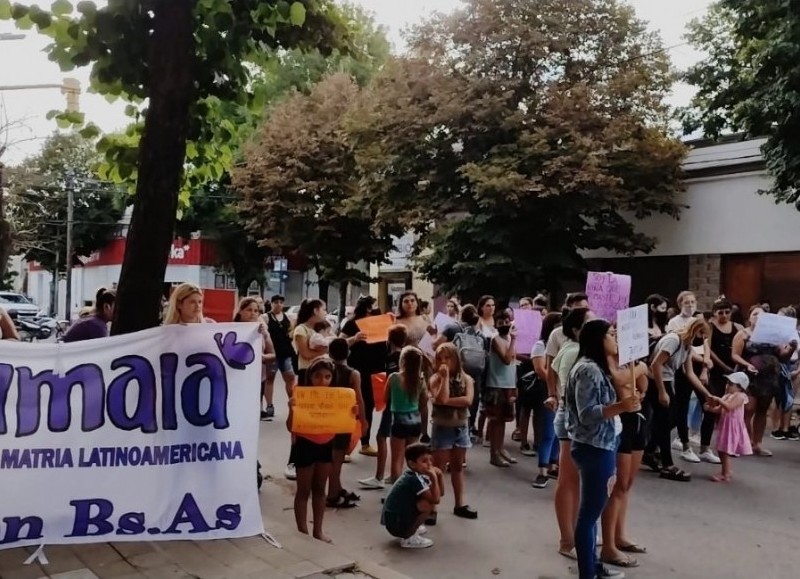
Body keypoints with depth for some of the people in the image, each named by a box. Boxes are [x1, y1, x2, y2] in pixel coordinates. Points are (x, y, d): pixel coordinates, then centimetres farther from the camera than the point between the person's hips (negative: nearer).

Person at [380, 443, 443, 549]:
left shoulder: (418, 475, 6)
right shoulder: (414, 479, -22)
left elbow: (439, 494, 8)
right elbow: (436, 499, -24)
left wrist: (439, 475, -5)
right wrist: (434, 478, -23)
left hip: (398, 518, 10)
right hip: (396, 523, -9)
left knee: (429, 497, 13)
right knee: (429, 503, -20)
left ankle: (411, 529, 18)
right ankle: (409, 538, -8)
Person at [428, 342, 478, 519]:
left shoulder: (466, 379, -1)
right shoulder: (436, 379, -8)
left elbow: (468, 400, -16)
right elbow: (441, 399, -24)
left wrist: (447, 401, -19)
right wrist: (445, 377, -21)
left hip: (461, 428, 3)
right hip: (442, 428, -3)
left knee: (458, 467, 14)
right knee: (438, 468, 1)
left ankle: (460, 504, 22)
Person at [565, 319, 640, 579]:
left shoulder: (597, 368, 14)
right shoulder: (588, 369, -18)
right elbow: (586, 414, -24)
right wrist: (620, 407, -32)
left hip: (601, 447, 10)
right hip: (594, 449, -10)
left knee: (591, 511, 18)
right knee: (589, 513, -1)